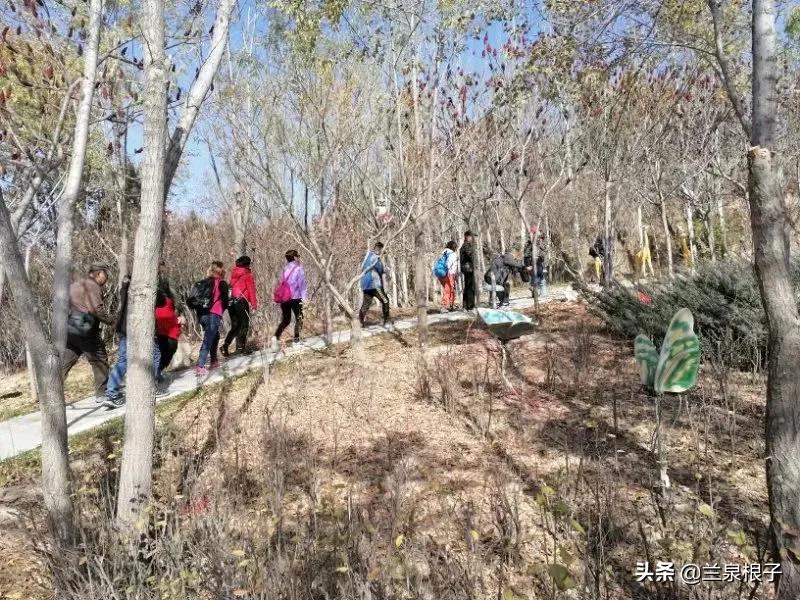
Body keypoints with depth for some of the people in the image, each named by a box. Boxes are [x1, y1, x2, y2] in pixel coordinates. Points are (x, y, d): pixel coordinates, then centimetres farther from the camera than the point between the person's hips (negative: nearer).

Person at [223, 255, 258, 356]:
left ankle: (226, 345, 0)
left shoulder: (233, 274, 14)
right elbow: (251, 290, -5)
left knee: (235, 326, 13)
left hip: (231, 301, 6)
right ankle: (240, 347, -4)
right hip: (241, 301, -6)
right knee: (244, 325, 2)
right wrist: (254, 304, -4)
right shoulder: (247, 274, -2)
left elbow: (231, 287, 13)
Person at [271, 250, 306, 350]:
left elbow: (281, 283, 10)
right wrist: (304, 297, -11)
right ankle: (296, 338, 5)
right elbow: (302, 284, -10)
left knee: (285, 320, 13)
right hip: (295, 298, -5)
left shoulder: (285, 269, 11)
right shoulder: (299, 269, -5)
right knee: (299, 318, 11)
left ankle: (276, 337, -6)